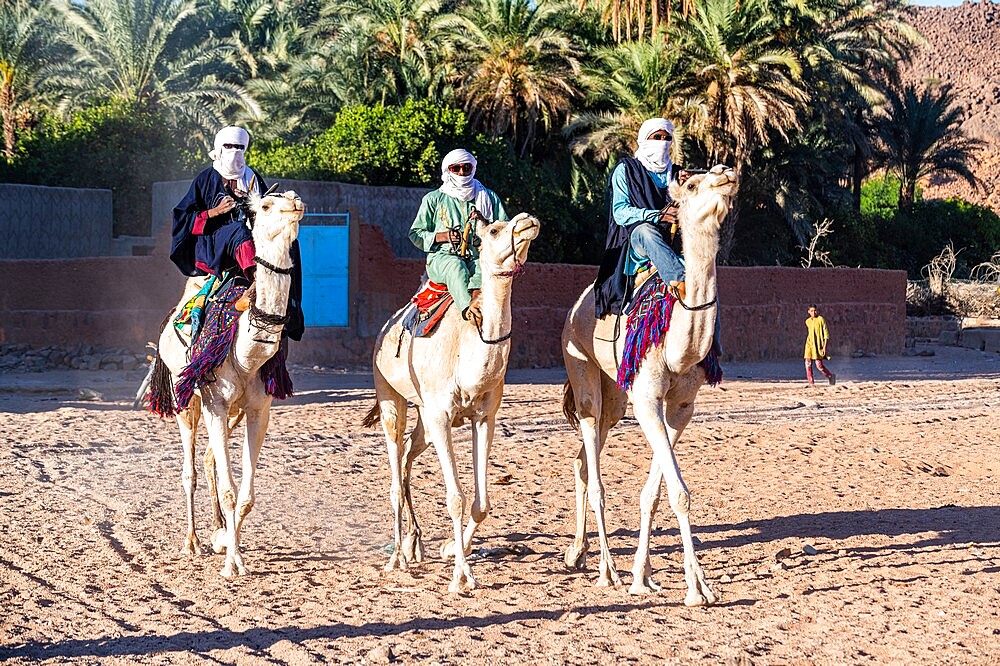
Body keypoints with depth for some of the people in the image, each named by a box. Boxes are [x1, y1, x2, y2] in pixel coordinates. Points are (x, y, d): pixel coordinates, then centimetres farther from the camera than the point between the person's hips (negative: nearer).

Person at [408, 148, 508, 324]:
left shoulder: (488, 197, 19)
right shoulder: (434, 199, 15)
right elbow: (415, 234, 13)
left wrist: (485, 223, -7)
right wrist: (443, 236, -5)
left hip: (477, 257, 1)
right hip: (442, 257, -1)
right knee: (455, 265, -38)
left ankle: (476, 300, -63)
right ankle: (468, 307, -60)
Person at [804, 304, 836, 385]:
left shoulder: (821, 320, -5)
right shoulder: (807, 321, 12)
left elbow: (826, 334, -7)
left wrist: (825, 346, -13)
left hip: (818, 345, -5)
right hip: (809, 345, 5)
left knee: (819, 365, -10)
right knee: (808, 363, -6)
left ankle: (831, 376, 14)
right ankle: (811, 383, -1)